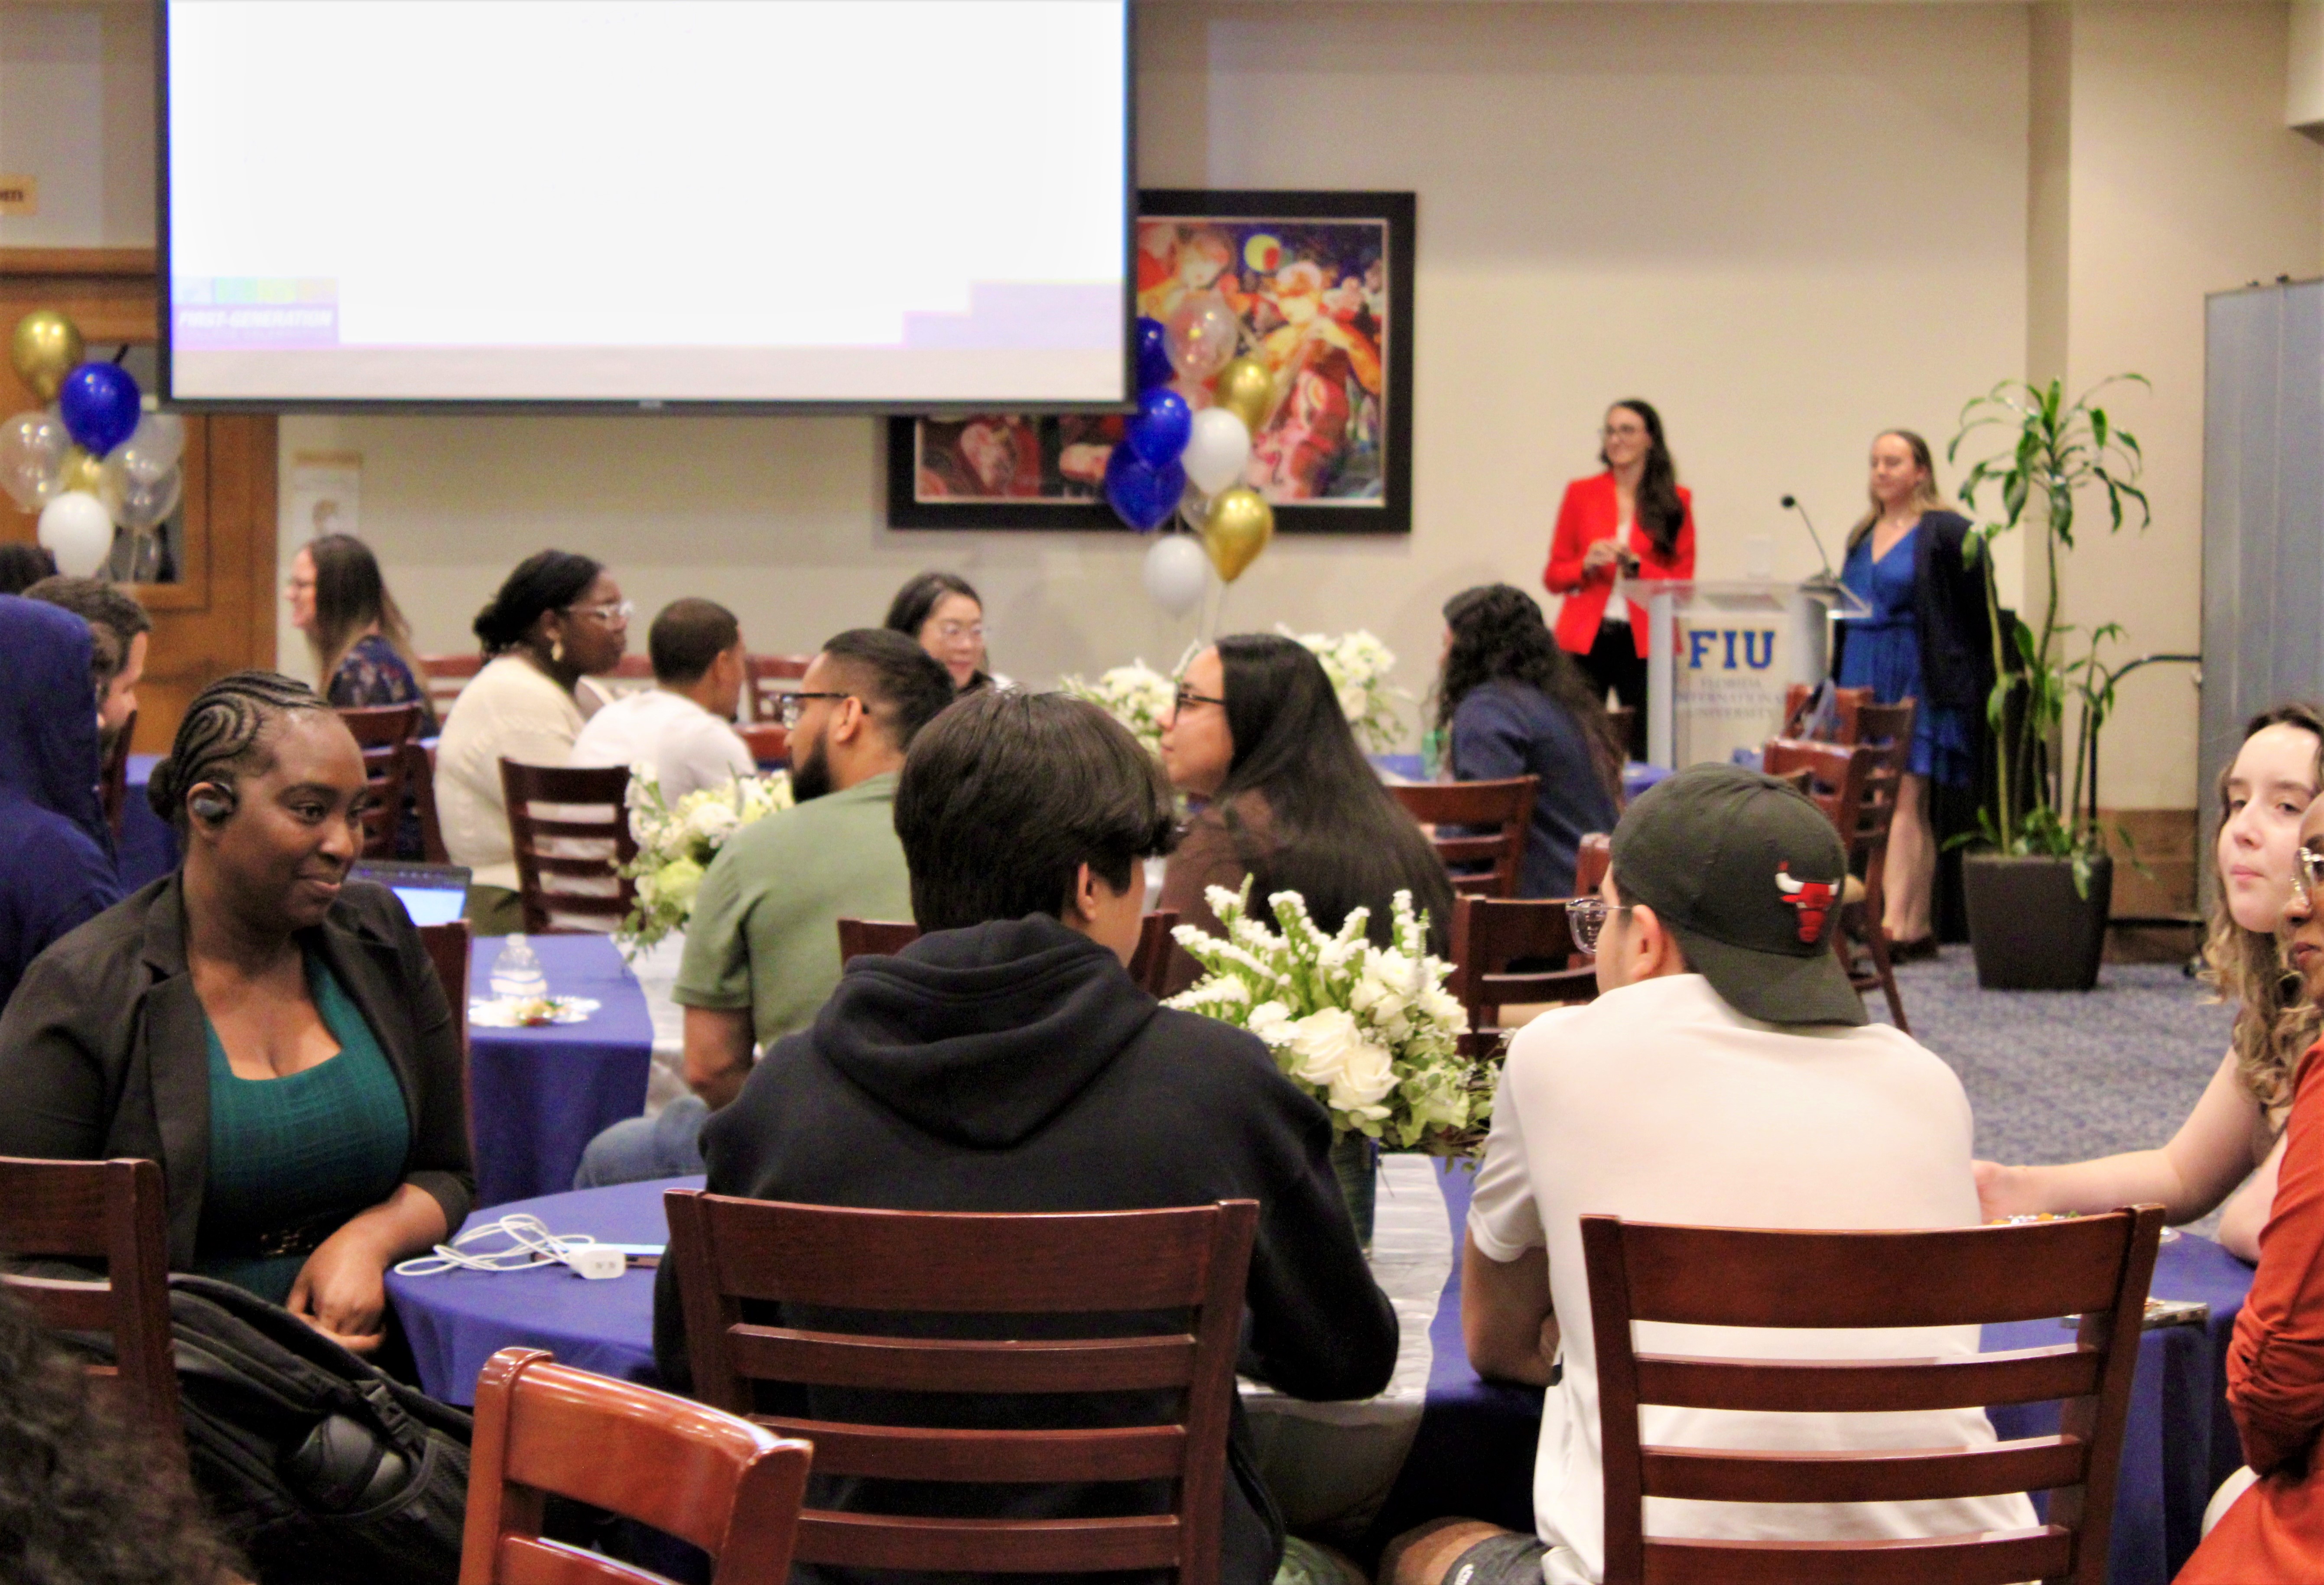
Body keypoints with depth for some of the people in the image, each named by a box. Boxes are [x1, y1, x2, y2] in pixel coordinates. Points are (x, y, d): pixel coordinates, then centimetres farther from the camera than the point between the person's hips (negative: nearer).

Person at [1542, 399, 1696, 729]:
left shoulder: (1677, 502, 8)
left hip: (1644, 645, -1)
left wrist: (1635, 565, -11)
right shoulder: (1581, 493, 10)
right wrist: (1586, 565, -9)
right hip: (1585, 641, 1)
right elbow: (1553, 578, 12)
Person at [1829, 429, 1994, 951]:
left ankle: (1895, 923, -20)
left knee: (1901, 801, -14)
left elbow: (1979, 616, -6)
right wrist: (1840, 681, 14)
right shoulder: (1862, 537, 16)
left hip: (1919, 682, -7)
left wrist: (1970, 688, -11)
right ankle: (1920, 928, 10)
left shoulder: (1948, 534, -4)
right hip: (1865, 680, 7)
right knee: (1911, 809, 8)